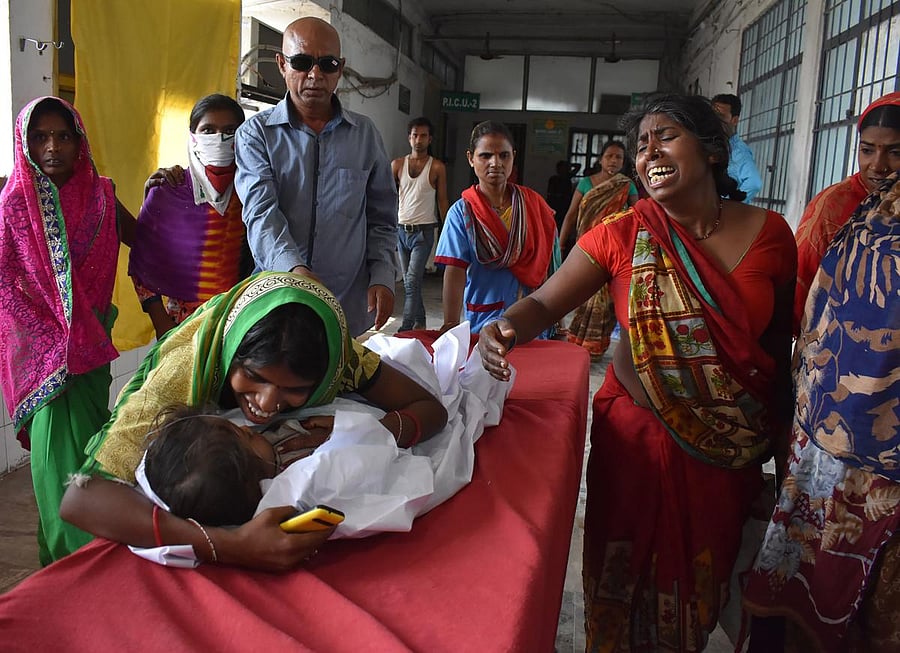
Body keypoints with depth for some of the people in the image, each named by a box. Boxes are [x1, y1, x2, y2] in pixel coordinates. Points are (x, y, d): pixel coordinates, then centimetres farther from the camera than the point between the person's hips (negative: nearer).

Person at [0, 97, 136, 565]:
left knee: (90, 433, 5)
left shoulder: (99, 195, 3)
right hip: (42, 345, -2)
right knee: (57, 436, -4)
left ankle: (94, 541, 21)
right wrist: (51, 338, -11)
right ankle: (67, 549, 8)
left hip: (91, 339, 2)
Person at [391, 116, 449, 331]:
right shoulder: (397, 164, 6)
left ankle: (405, 328, -13)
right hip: (401, 230, 4)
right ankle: (419, 322, 25)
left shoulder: (437, 167, 0)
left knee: (412, 282, -12)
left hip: (423, 231, -4)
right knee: (410, 281, 12)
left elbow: (443, 202, 3)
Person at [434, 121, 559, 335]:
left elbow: (551, 263, 6)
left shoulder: (534, 205, 2)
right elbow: (455, 272, -13)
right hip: (484, 321, -2)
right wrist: (451, 325, -23)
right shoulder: (462, 213, -6)